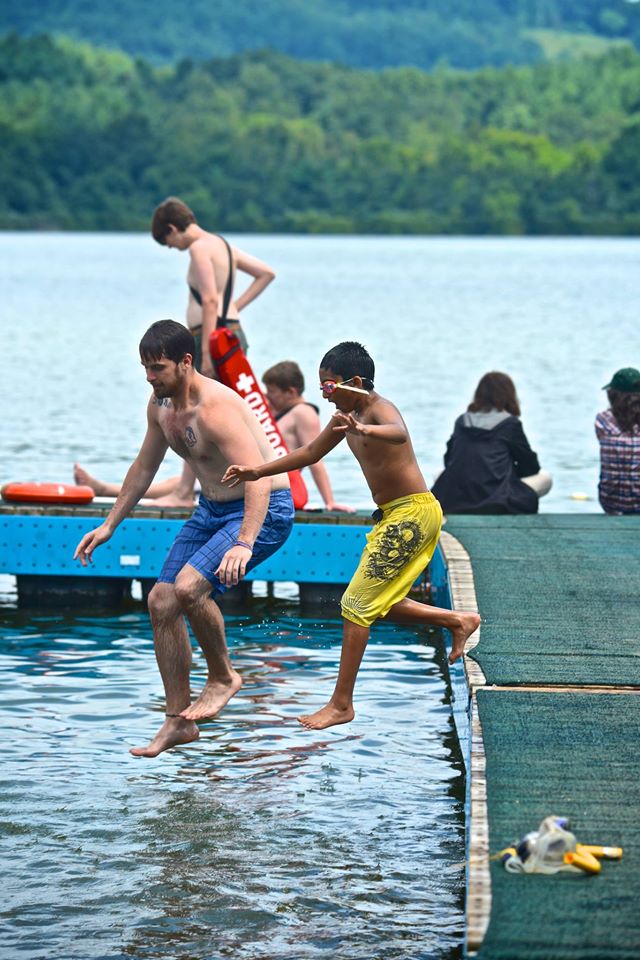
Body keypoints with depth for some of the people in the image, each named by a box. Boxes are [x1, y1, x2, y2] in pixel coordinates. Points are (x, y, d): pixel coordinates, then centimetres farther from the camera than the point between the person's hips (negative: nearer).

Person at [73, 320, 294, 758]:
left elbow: (257, 478, -35)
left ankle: (223, 676, -3)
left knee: (189, 587, -28)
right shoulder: (160, 405, 1)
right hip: (212, 510, 9)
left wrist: (244, 544, -47)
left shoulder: (217, 408, -27)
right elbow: (145, 467, 18)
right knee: (162, 601, 0)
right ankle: (178, 721, 9)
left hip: (263, 512, -9)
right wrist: (109, 525, 18)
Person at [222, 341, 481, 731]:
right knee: (379, 604, 17)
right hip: (394, 516, 10)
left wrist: (364, 430, -63)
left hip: (413, 513, -10)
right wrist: (258, 472, 24)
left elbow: (399, 434, -42)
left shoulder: (379, 408, -17)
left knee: (357, 605, -10)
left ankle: (342, 704, -7)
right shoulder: (349, 416, 12)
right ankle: (458, 620, 27)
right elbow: (312, 453, 26)